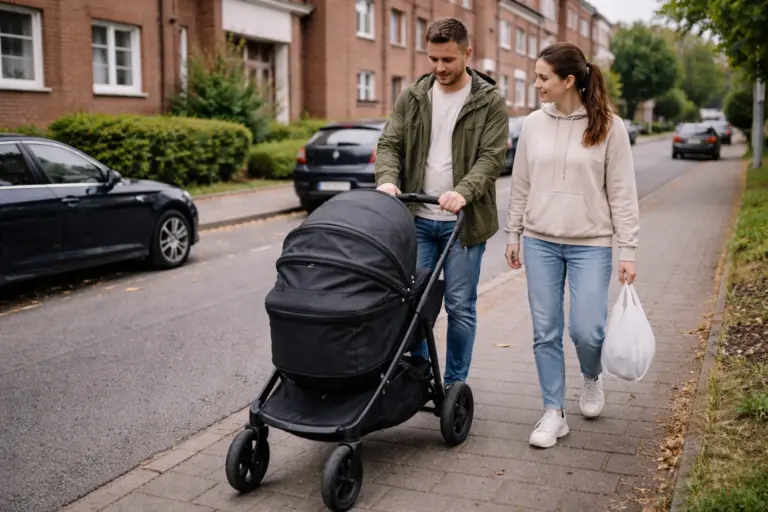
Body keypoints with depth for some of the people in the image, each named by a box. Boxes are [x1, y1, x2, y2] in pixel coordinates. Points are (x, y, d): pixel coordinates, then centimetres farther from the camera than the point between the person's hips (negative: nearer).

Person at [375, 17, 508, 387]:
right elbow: (389, 144, 5)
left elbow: (492, 156, -10)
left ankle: (454, 384, 19)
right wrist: (387, 179, -17)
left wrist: (463, 191, -28)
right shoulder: (412, 97, 8)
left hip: (463, 221, -3)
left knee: (460, 307, 4)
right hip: (417, 218, 3)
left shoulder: (490, 102, -1)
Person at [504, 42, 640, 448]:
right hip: (540, 241, 3)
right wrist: (513, 235, 11)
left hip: (591, 244, -3)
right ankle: (553, 413, 18)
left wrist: (627, 250, -7)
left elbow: (622, 192, -4)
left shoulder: (608, 126, -6)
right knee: (546, 333, 5)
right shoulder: (534, 124, 4)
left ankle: (591, 378, 29)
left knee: (587, 330, -6)